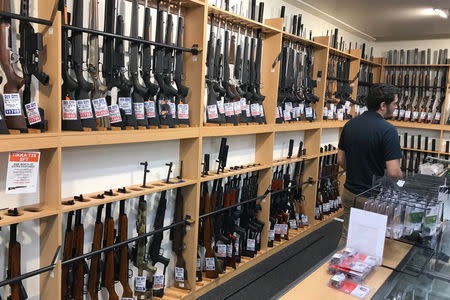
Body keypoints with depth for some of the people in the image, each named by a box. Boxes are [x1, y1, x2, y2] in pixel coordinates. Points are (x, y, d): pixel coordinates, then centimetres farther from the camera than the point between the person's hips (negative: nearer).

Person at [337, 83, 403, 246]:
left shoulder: (349, 125, 1)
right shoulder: (388, 130, -19)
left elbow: (341, 160, 8)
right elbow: (393, 172, -21)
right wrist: (401, 178, 0)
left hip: (349, 193, 6)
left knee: (346, 238, 18)